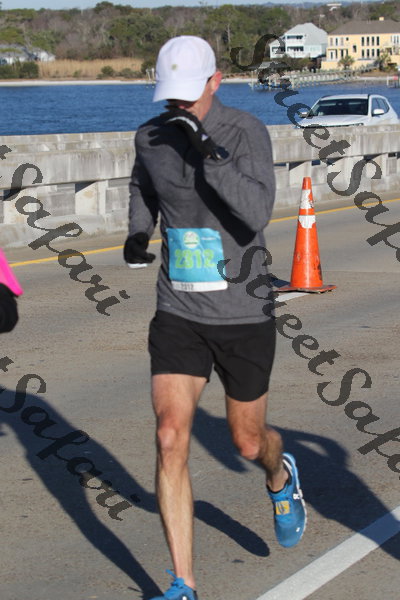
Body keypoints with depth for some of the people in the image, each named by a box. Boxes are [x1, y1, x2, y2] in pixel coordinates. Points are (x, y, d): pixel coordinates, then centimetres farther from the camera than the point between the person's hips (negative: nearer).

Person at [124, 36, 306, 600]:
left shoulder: (246, 131, -14)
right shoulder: (151, 135, -1)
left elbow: (257, 213, -28)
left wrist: (207, 151, -36)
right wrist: (138, 233, 6)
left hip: (244, 316, -2)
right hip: (179, 315, 3)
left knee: (248, 442, 14)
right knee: (170, 438, -12)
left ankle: (281, 475, 55)